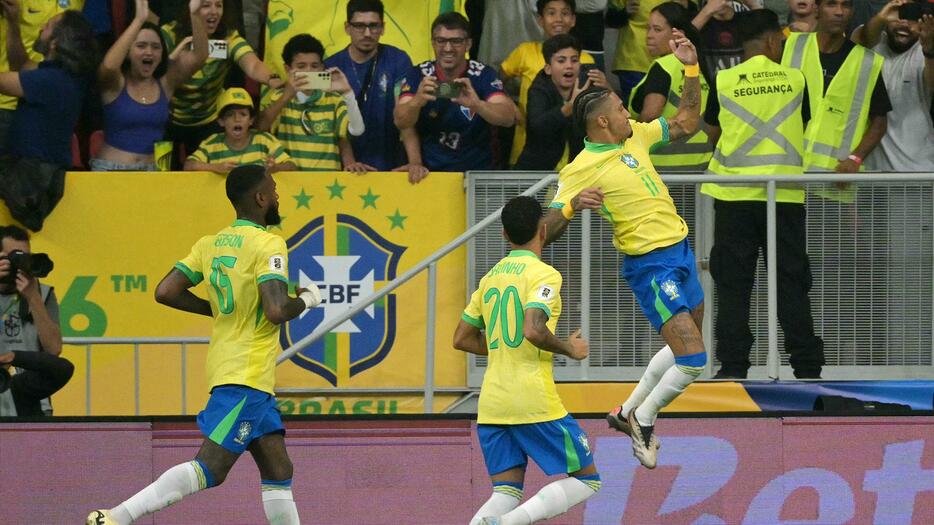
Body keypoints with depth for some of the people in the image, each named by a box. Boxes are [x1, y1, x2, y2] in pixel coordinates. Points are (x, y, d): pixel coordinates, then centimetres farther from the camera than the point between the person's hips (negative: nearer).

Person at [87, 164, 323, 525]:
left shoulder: (210, 244, 10)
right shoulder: (268, 244, -12)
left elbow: (165, 292, 6)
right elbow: (277, 311, -23)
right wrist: (306, 300, -2)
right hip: (247, 374, -9)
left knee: (278, 472, 11)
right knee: (210, 470, -14)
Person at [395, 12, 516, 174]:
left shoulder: (483, 75, -5)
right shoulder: (418, 75, -3)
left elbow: (509, 117, -18)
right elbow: (401, 122, -14)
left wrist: (476, 104, -37)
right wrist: (417, 101, -36)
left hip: (476, 172, -1)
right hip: (430, 172, 1)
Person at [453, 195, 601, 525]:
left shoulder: (490, 278, 14)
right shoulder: (544, 275, -8)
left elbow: (462, 339, 19)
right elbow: (533, 330, -22)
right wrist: (570, 349, -5)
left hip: (491, 405, 7)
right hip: (535, 402, -7)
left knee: (506, 494, 9)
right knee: (586, 480, 3)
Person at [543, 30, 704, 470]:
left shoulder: (636, 136, 5)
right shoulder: (580, 170, -16)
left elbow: (686, 124, 19)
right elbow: (547, 231, -17)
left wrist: (691, 70, 8)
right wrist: (572, 205, -37)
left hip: (680, 251, 8)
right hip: (651, 265, -8)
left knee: (684, 347, 20)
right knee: (692, 358, -14)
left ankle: (628, 412, 34)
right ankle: (643, 421, 7)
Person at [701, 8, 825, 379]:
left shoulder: (723, 81, -1)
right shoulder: (795, 80, 1)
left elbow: (713, 133, 9)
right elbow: (804, 129, 11)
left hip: (735, 192, -1)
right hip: (785, 192, 1)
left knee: (733, 283, 4)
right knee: (792, 282, 6)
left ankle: (733, 367, 0)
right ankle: (807, 368, 4)